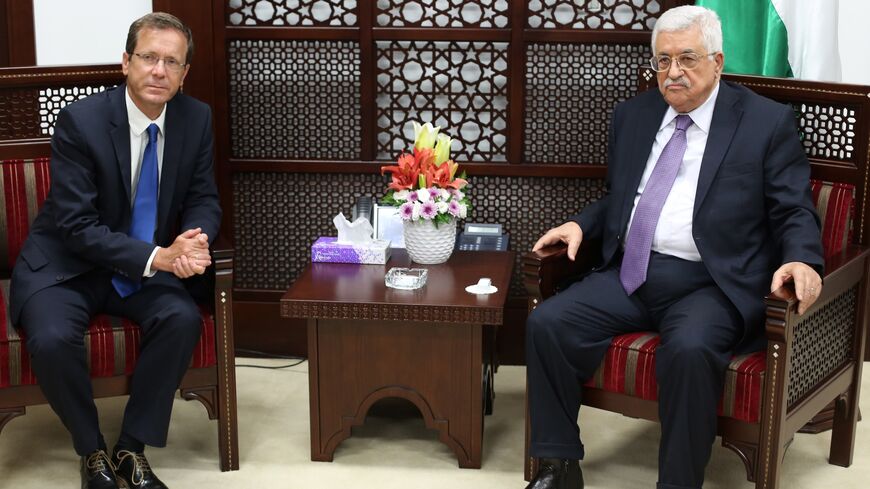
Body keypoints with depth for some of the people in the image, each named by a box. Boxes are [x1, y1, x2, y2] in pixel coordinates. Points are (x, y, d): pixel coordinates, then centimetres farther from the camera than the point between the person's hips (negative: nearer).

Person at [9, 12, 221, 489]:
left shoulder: (196, 118, -5)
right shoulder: (80, 119, -19)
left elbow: (203, 199, 1)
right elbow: (76, 225, -21)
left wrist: (192, 243, -24)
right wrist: (156, 257, -32)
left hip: (148, 268, 4)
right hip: (65, 266, -3)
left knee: (182, 320, -26)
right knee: (52, 339, -31)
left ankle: (132, 448, -7)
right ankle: (92, 450, -3)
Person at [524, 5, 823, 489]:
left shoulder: (768, 122, 1)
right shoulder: (634, 114, 15)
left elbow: (795, 212, 0)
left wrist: (801, 260, -21)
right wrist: (581, 224, 4)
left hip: (711, 283, -5)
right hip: (630, 273, 5)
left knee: (690, 349, -36)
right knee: (547, 323, -16)